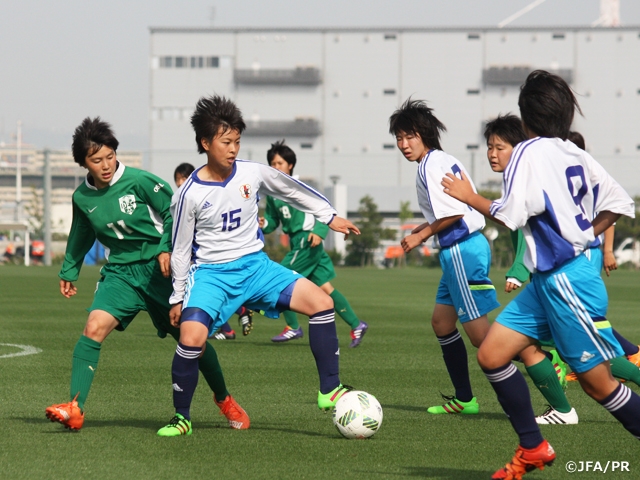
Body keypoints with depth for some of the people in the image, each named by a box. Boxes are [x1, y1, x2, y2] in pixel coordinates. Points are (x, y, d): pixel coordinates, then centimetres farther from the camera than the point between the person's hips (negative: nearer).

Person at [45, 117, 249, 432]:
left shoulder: (140, 181, -13)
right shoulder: (82, 197, 0)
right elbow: (81, 235, 21)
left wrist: (167, 248, -15)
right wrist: (69, 270, 29)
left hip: (159, 270, -2)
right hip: (120, 273, 3)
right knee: (94, 327, -22)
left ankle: (224, 400, 30)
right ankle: (75, 409, -26)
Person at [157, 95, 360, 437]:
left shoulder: (253, 174, -5)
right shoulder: (190, 195, -12)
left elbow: (292, 190, 14)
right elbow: (181, 249, -1)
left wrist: (330, 217, 20)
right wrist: (178, 297, 3)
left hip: (255, 265, 4)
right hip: (211, 273, -4)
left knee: (321, 302, -13)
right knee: (191, 337, -28)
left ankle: (329, 390, -1)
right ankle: (182, 418, -8)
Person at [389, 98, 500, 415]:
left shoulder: (431, 166, -14)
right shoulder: (447, 161, 16)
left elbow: (454, 212, -21)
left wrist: (421, 236, -10)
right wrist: (430, 226, 19)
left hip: (461, 251, -10)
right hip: (471, 246, 10)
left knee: (479, 334, -10)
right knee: (442, 322, 16)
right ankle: (464, 399, 20)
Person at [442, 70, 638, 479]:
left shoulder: (531, 152, -13)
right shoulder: (575, 154, 9)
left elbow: (509, 215, -18)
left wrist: (469, 197, -2)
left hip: (567, 280, -9)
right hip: (547, 278, 9)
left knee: (598, 382, -4)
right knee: (492, 356, 8)